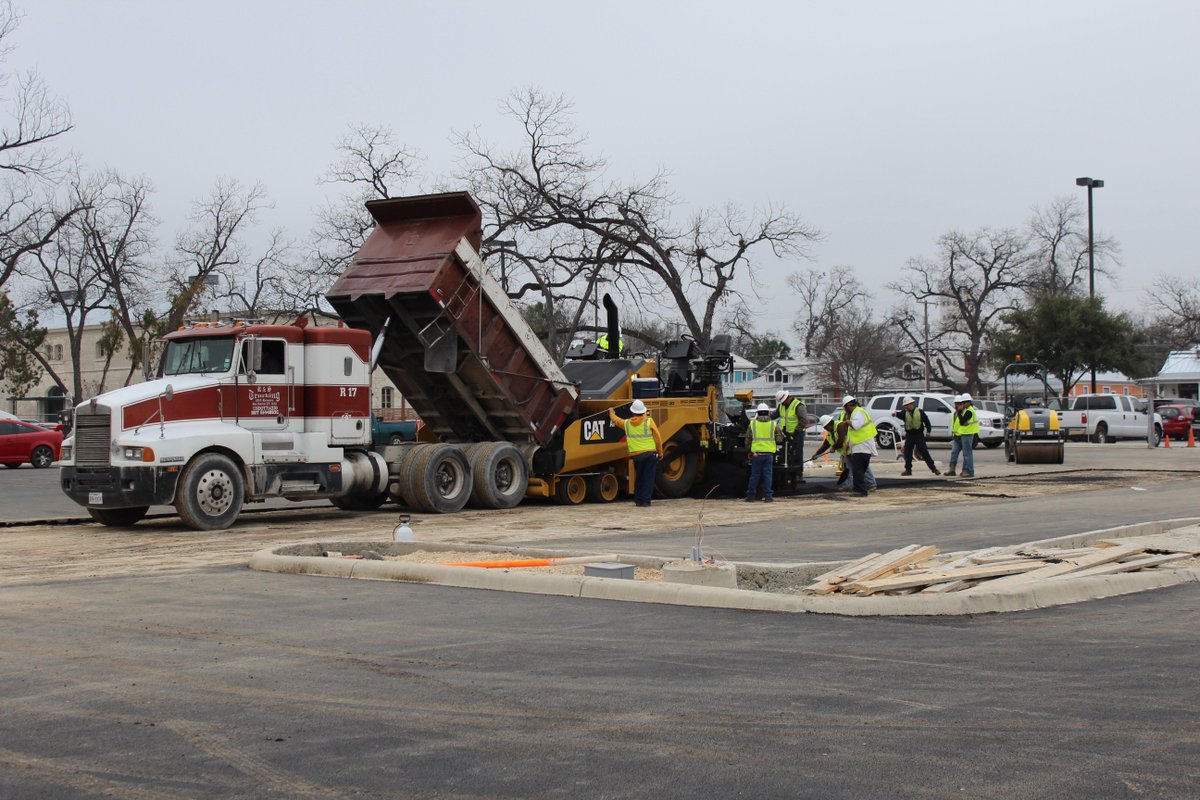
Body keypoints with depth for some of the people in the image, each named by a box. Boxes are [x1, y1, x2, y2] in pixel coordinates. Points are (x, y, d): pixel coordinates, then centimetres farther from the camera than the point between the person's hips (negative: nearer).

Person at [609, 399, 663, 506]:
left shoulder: (627, 423, 4)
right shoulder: (649, 422, -5)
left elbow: (616, 420, 25)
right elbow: (658, 439, -4)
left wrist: (611, 412, 46)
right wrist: (660, 452, 8)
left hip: (636, 455, 3)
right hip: (650, 454, -3)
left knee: (638, 478, 16)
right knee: (648, 477, 0)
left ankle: (638, 500, 19)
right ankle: (645, 500, -4)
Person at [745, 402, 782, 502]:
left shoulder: (752, 424, 3)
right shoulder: (774, 425, 2)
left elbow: (748, 439, 7)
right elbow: (779, 438, 6)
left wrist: (748, 449, 20)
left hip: (756, 454, 0)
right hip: (769, 454, 0)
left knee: (754, 475, 6)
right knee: (768, 475, 3)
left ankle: (750, 496, 9)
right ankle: (767, 496, 1)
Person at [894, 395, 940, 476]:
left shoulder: (920, 412, -2)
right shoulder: (905, 412, 1)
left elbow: (926, 420, 4)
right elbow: (901, 415, -21)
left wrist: (928, 430, -3)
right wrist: (896, 414, -43)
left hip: (919, 435, -3)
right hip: (909, 435, 3)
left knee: (924, 452, -4)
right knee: (907, 453, 2)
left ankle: (933, 468, 2)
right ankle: (908, 470, 13)